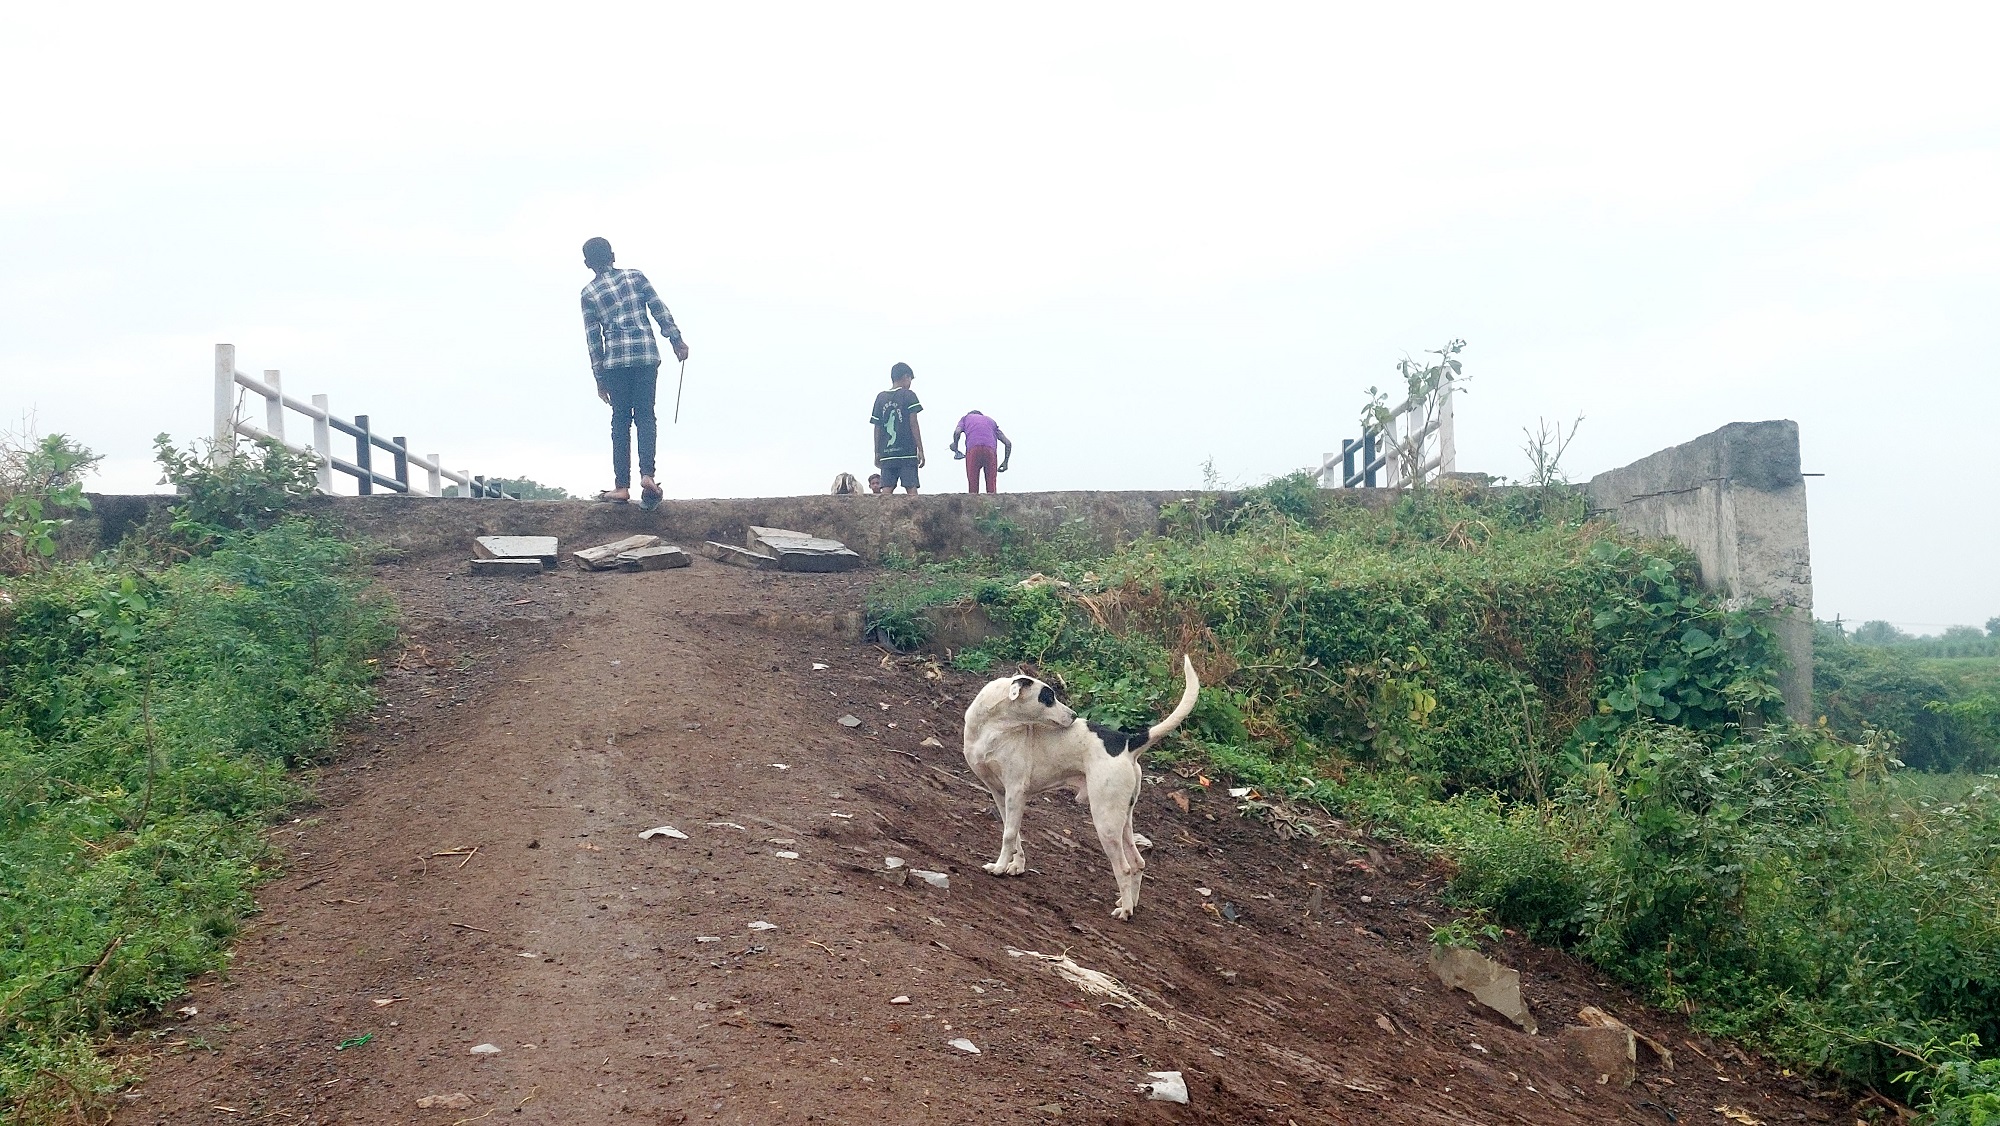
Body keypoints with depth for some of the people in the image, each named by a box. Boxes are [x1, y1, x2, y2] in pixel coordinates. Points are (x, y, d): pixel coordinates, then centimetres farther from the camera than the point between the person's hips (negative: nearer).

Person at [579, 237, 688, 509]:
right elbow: (660, 310, 3)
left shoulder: (589, 293, 7)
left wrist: (599, 377, 9)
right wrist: (676, 340, 9)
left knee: (620, 421, 4)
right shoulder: (635, 276, 9)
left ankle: (622, 486, -1)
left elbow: (592, 337, 5)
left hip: (615, 360, -1)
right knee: (645, 416, 3)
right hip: (647, 355, 1)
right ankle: (647, 474, -15)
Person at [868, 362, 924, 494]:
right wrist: (920, 450, -3)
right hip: (907, 451, -4)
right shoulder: (908, 395, -1)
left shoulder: (881, 397, 11)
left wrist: (877, 453, 15)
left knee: (887, 489, 0)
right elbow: (913, 424, -5)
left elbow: (877, 428, 11)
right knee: (911, 488, -4)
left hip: (886, 453, 4)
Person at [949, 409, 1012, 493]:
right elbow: (1008, 443, 23)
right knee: (991, 487, 2)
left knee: (972, 485, 0)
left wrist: (955, 445, 23)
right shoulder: (991, 421, 35)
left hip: (973, 449, -2)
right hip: (990, 450, 2)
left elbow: (957, 432, 6)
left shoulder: (965, 418, 29)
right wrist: (1005, 462, 27)